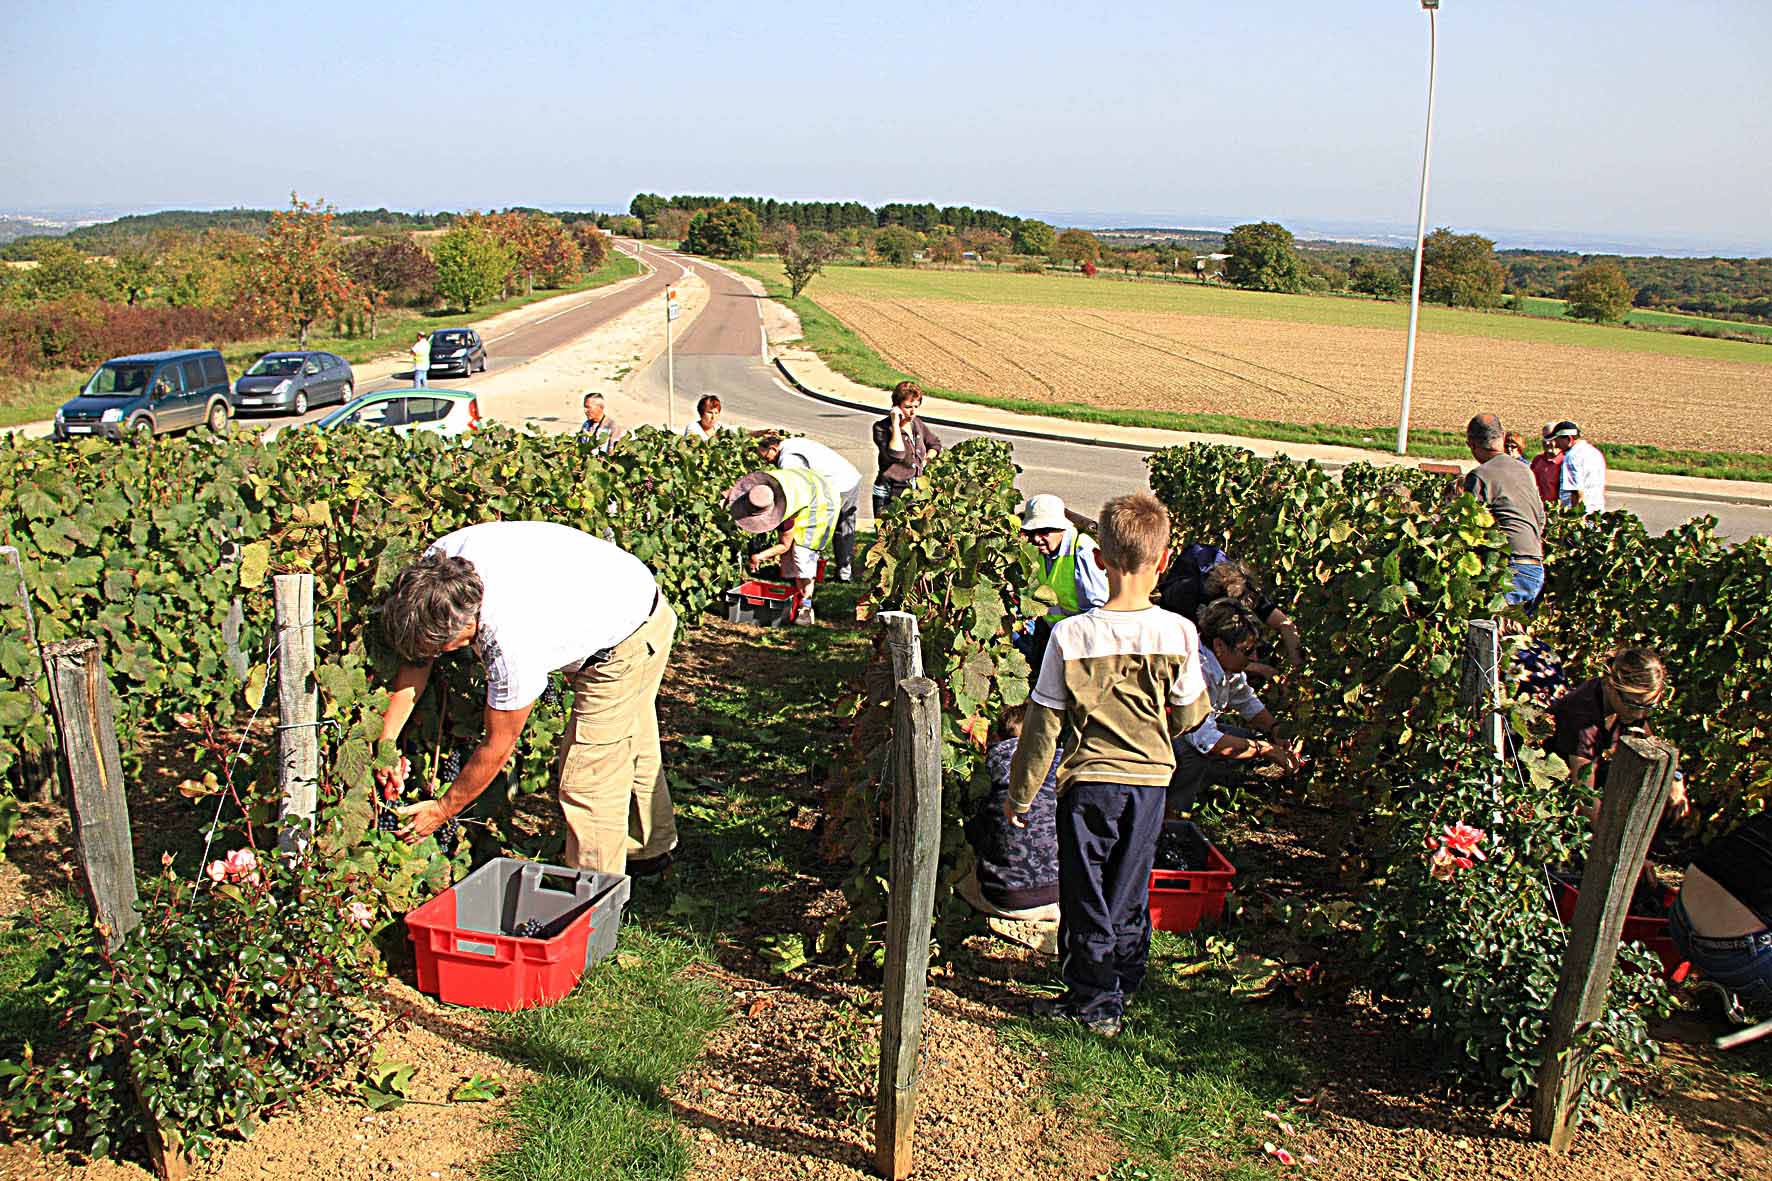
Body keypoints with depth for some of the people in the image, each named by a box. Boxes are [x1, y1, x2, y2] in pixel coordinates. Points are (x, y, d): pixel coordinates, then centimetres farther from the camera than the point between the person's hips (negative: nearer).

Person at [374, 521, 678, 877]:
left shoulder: (510, 644, -40)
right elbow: (414, 663, -3)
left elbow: (498, 746, -24)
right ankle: (651, 850, 44)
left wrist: (441, 811, -11)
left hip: (626, 643, -9)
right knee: (631, 743, 25)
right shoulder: (438, 563, -20)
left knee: (586, 777, -7)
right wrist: (386, 741, -3)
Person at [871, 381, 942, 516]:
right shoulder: (881, 428, -8)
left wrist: (926, 461, 11)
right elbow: (896, 454, -24)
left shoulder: (917, 424, 10)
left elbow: (935, 444, 28)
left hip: (916, 492, 5)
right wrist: (895, 424, -21)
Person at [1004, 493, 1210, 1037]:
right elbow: (1190, 714, 0)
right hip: (1150, 781, 3)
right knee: (1131, 893, 21)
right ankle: (1124, 985, 37)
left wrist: (1020, 793, 2)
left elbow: (1044, 723, -10)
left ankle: (1096, 1002, 23)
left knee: (1085, 897, 13)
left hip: (1089, 782, -2)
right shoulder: (1178, 633, -13)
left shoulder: (1071, 634, -17)